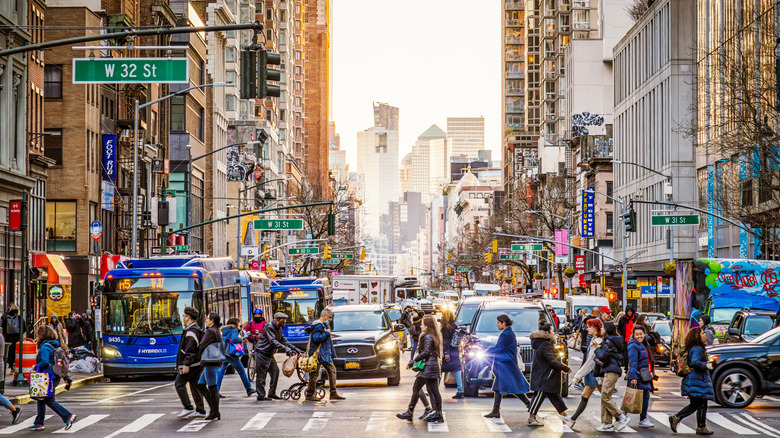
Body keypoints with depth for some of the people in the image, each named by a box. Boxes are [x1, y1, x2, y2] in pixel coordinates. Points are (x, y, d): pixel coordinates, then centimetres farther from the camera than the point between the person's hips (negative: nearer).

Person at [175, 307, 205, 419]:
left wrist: (186, 364, -25)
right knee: (195, 385, 11)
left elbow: (190, 349, -23)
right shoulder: (197, 329, 17)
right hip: (197, 364, 10)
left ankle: (188, 407, -8)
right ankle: (200, 411, 10)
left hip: (191, 364, -10)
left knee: (179, 384, -4)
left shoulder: (191, 331, -15)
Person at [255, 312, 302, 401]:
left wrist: (295, 349, 4)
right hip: (261, 353, -9)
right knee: (261, 375, -5)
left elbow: (284, 341, 13)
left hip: (269, 354, 9)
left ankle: (272, 393, 10)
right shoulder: (269, 327, -19)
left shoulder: (279, 329, 11)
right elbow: (273, 341, -30)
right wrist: (286, 349, -38)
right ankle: (261, 396, -1)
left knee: (275, 371, 3)